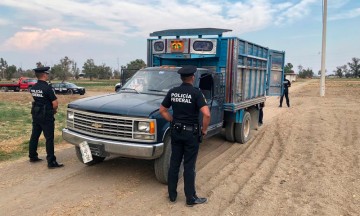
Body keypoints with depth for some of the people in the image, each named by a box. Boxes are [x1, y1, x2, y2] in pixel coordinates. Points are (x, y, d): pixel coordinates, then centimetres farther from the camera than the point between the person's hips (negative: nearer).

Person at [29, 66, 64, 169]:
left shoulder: (33, 88, 6)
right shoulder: (47, 88, -18)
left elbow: (36, 100, 13)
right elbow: (55, 103, -20)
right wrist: (53, 110, 2)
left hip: (35, 114, 8)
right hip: (46, 116, -8)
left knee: (34, 136, 17)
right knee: (49, 138, -4)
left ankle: (32, 156, 30)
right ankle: (51, 162, -2)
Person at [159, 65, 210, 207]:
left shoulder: (172, 92, 1)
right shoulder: (196, 92, -14)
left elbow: (162, 110, 8)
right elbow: (206, 114, -23)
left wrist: (173, 122, 11)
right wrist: (204, 130, -8)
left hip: (176, 131, 5)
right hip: (191, 133, -4)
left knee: (174, 163, 13)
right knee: (189, 166, 4)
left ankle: (172, 195, 24)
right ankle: (191, 198, 16)